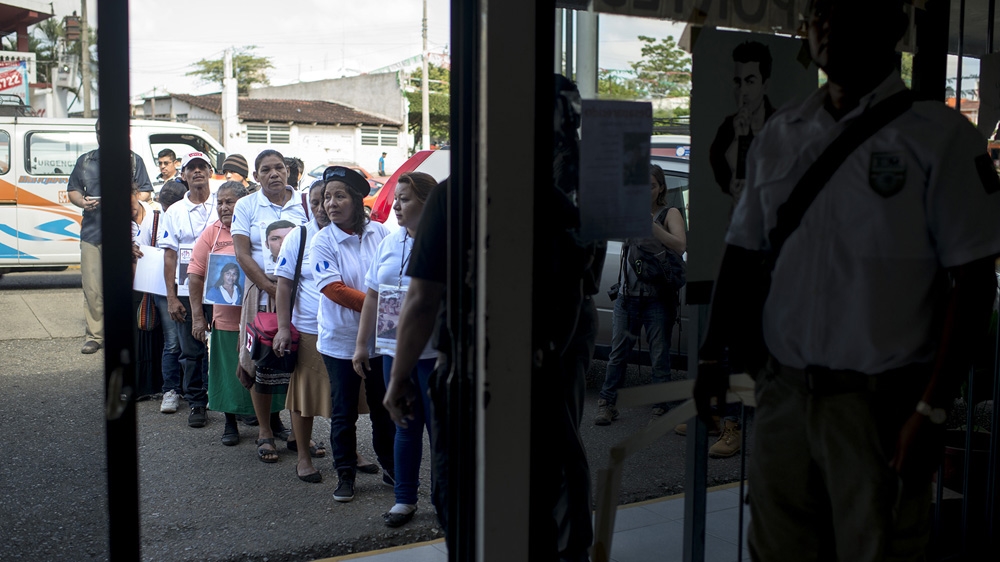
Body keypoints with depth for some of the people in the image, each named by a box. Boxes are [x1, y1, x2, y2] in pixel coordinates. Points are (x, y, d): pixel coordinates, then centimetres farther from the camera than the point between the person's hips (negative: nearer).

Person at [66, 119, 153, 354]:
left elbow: (145, 193, 7)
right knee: (92, 288, 1)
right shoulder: (85, 161, 17)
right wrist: (82, 201, -3)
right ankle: (94, 335, 10)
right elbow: (72, 191, 19)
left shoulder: (134, 160, 9)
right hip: (92, 233, 3)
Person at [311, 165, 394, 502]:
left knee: (384, 408, 12)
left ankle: (390, 467, 28)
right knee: (344, 412, 8)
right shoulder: (323, 240, -6)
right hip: (341, 340, -1)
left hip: (380, 338, 2)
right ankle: (345, 474, 23)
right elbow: (334, 289, -14)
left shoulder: (379, 233, 0)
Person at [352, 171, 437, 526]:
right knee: (405, 427, 14)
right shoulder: (389, 243, 9)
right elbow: (372, 296, 13)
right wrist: (362, 344, 11)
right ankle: (405, 500, 25)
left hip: (436, 354, -5)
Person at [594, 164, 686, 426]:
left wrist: (650, 224, -25)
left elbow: (680, 245, -16)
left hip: (658, 298, -2)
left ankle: (659, 408, 11)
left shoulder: (669, 214, 0)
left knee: (660, 357, 2)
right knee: (617, 353, 5)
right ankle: (607, 402, 13)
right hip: (627, 294, 2)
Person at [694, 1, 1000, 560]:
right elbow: (744, 255, 16)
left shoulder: (941, 136, -6)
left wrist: (932, 410, -13)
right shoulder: (778, 137, 9)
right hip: (782, 392, 4)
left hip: (882, 405, -4)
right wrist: (715, 356, 6)